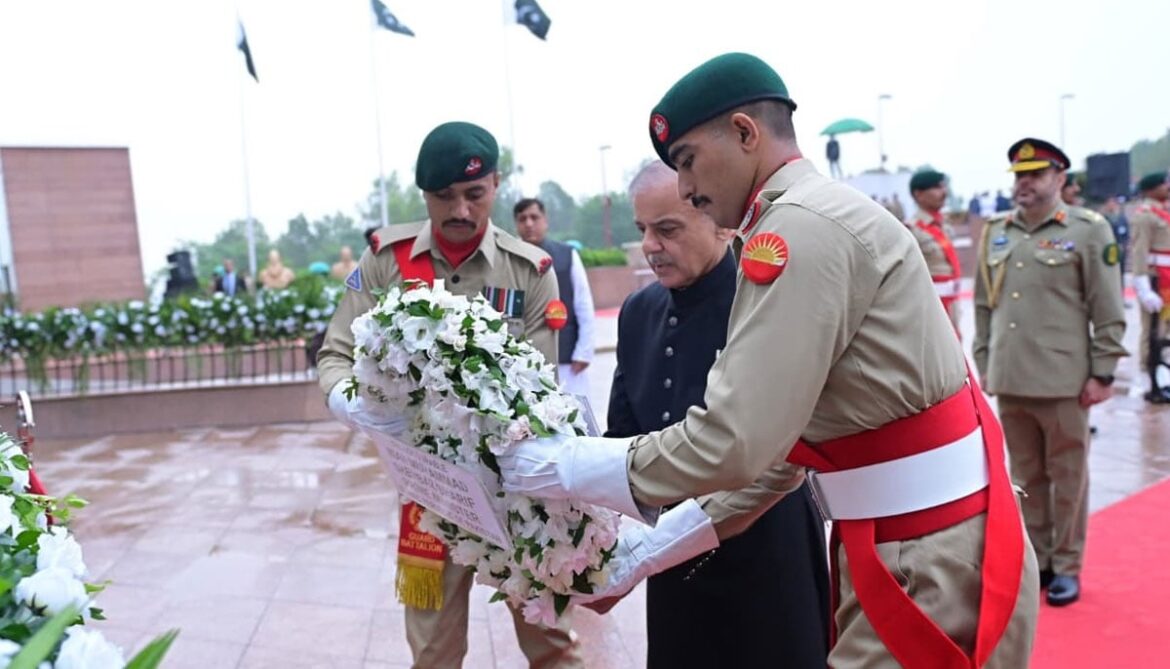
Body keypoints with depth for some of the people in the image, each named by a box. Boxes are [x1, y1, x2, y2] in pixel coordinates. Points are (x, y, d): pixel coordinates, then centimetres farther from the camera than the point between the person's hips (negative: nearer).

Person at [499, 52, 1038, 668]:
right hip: (905, 545, 9)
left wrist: (569, 466, -11)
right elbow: (782, 439, 13)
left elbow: (733, 441, -23)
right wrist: (667, 539, 13)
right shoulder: (813, 220, 13)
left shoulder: (801, 228, -18)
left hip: (928, 561, -9)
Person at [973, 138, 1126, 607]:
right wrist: (984, 365, 11)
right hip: (1009, 380, 4)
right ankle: (1035, 559, 27)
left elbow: (1108, 311, -4)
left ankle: (1067, 566, 22)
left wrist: (1102, 373, -7)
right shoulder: (995, 233, 9)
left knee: (1067, 477, 8)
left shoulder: (1089, 229, -3)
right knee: (1026, 475, 14)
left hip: (1064, 381, -4)